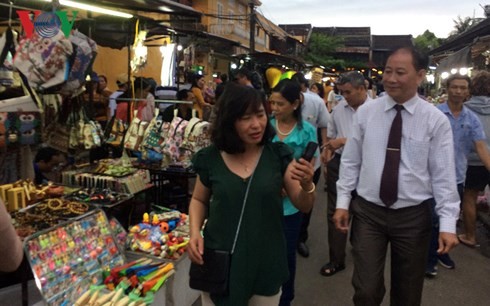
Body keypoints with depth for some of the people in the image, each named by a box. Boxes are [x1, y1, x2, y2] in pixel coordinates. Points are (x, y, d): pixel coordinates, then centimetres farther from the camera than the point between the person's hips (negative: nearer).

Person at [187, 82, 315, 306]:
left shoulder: (278, 155, -8)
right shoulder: (211, 158, -7)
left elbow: (303, 206, -4)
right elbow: (199, 200, 9)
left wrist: (307, 185, -26)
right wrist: (195, 231, -9)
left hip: (266, 265, 1)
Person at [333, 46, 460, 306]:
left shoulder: (436, 120, -6)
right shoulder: (365, 113, -2)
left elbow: (443, 175, -6)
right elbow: (350, 161, 2)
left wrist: (447, 223, -11)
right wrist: (342, 202, 0)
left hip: (414, 216, 0)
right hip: (367, 211, 0)